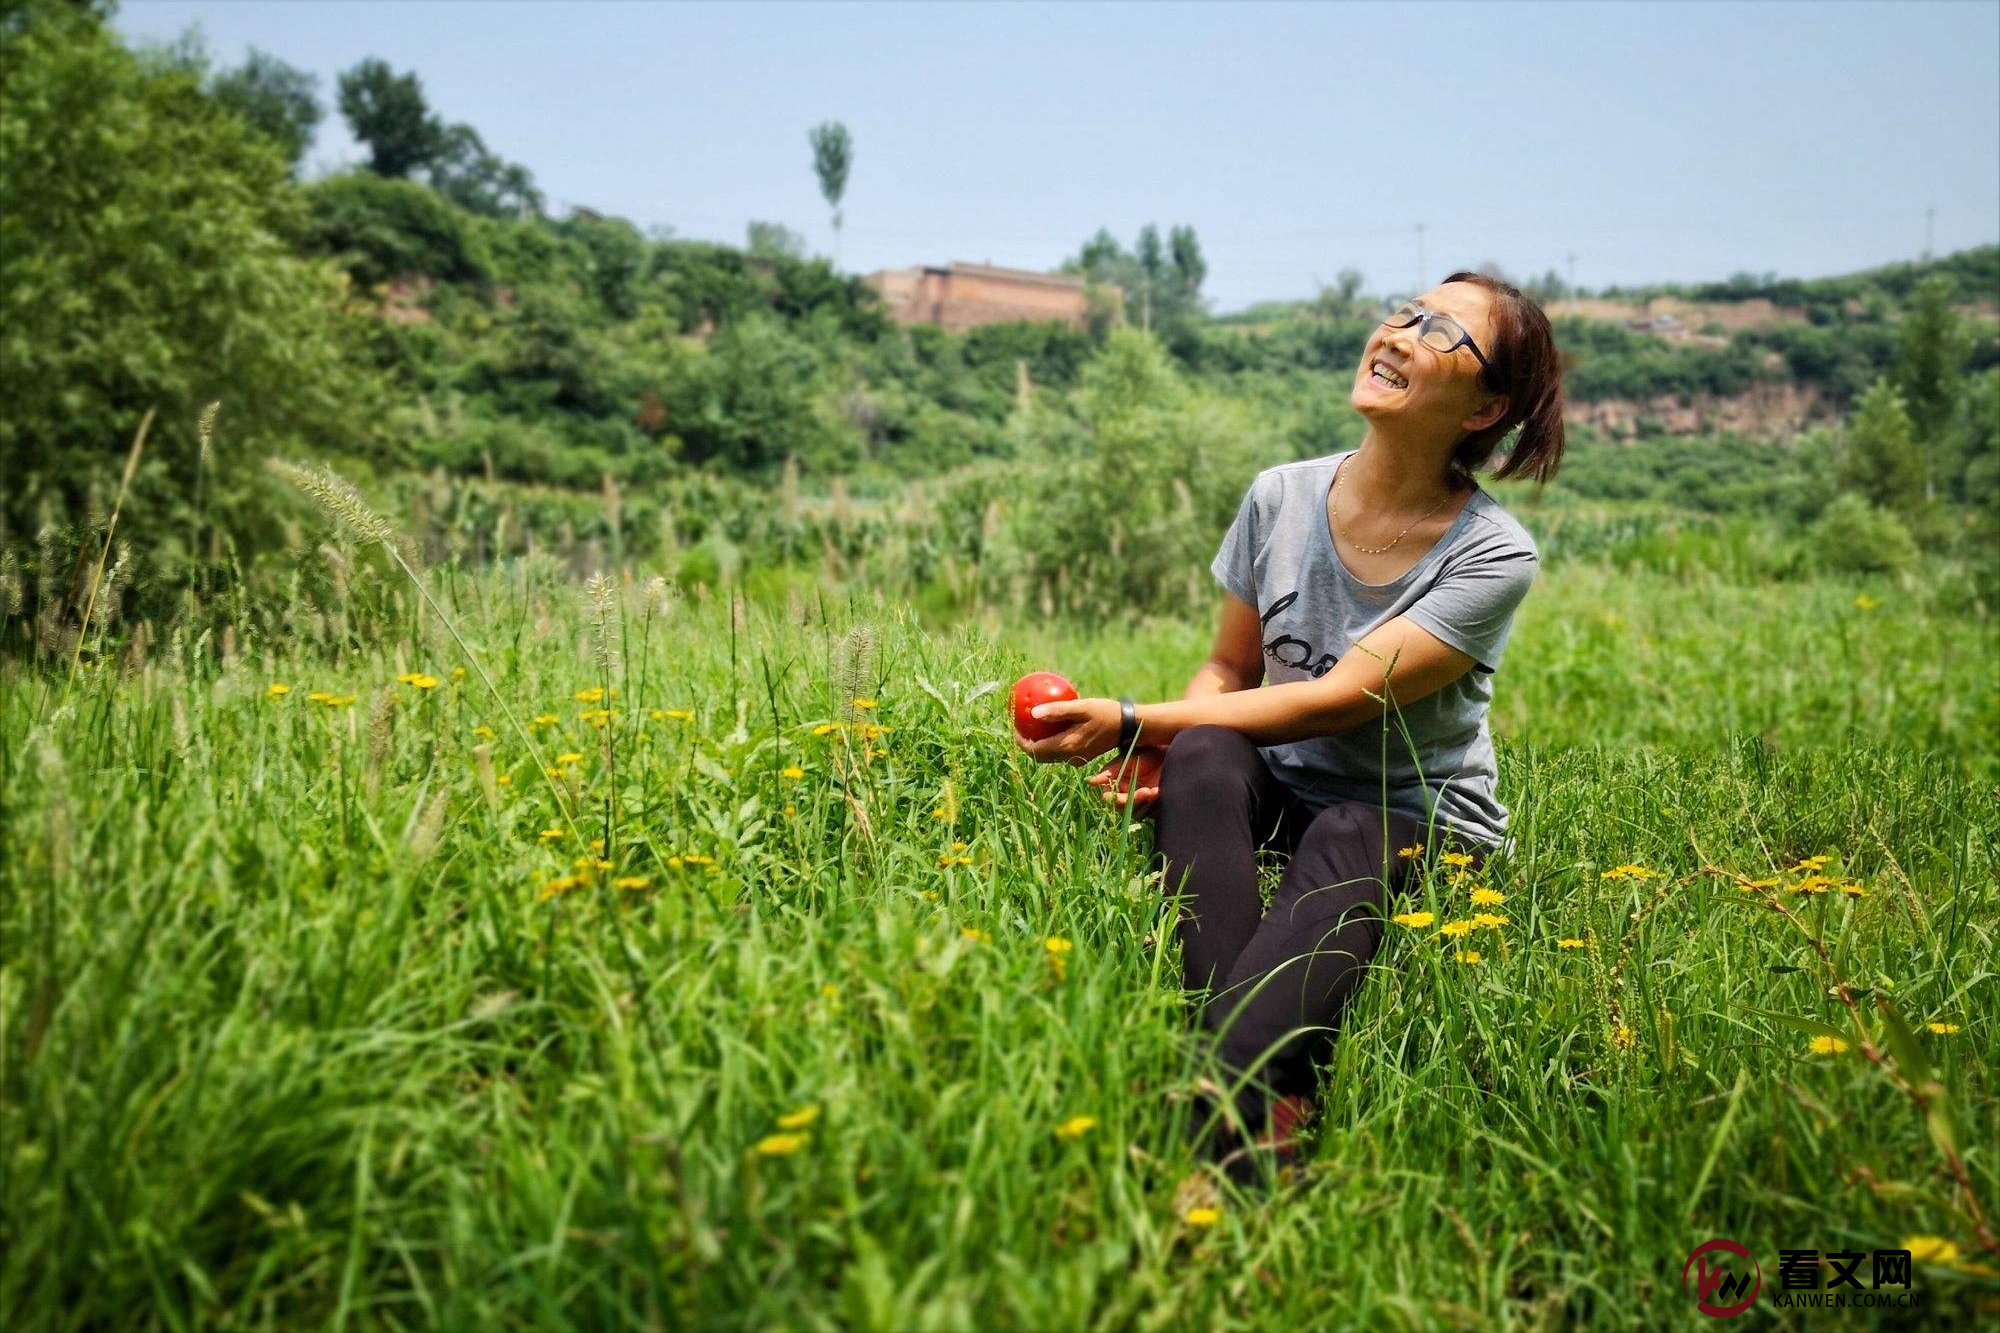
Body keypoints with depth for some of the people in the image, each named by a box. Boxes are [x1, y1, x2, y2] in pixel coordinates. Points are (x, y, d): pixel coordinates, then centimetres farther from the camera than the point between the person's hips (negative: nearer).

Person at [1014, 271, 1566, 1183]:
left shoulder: (1493, 556, -13)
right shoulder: (1283, 498, -1)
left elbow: (1341, 698, -21)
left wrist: (1133, 721, -26)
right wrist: (1156, 743, -15)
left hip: (1421, 819, -3)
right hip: (1281, 792, 3)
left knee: (1345, 848, -37)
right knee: (1202, 755, -31)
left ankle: (1220, 1109, -52)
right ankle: (1263, 1108, -45)